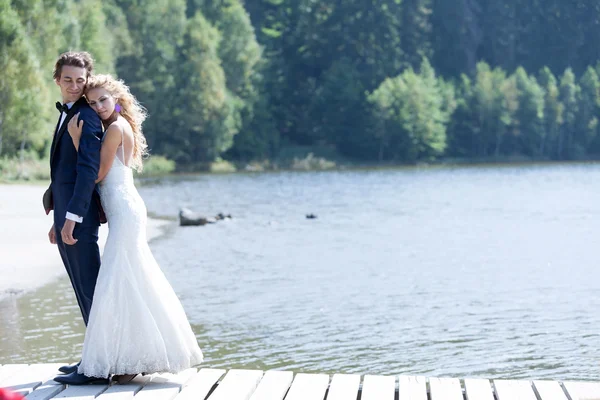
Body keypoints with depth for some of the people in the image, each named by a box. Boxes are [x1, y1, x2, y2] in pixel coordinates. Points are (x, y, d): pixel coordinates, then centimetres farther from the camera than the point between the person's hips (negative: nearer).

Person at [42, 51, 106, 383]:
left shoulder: (86, 118, -12)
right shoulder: (65, 116, 19)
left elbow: (88, 170, -20)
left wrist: (72, 217, -24)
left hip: (79, 218, -10)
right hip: (65, 215, 10)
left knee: (89, 287, -6)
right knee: (83, 290, 12)